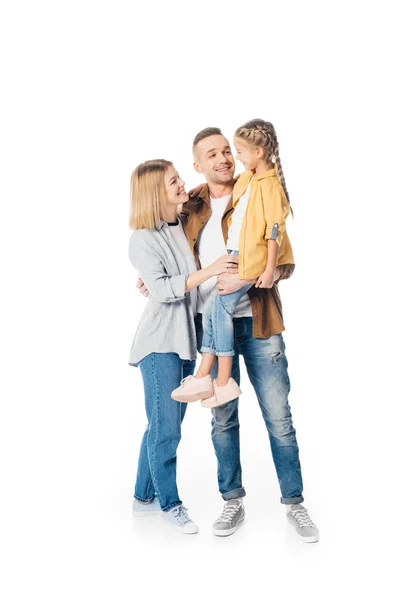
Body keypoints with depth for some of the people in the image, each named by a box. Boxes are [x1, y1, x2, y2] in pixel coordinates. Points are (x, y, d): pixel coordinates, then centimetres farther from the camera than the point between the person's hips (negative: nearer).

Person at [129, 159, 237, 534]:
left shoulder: (187, 225, 9)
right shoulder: (143, 240, -10)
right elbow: (162, 290, -20)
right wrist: (208, 271, -27)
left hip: (186, 338, 7)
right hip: (159, 342, -7)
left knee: (165, 425, 14)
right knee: (165, 427, -2)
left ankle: (144, 497, 29)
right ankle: (169, 503, 17)